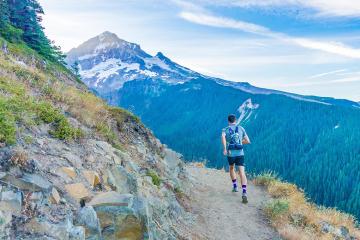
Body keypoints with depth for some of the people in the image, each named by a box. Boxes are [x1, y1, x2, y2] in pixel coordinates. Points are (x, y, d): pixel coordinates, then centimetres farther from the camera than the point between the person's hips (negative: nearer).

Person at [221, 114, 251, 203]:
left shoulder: (225, 129, 6)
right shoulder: (241, 128, 11)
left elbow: (223, 137, -19)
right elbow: (248, 141, 14)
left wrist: (224, 148, -24)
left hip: (230, 154, 0)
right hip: (240, 154, 0)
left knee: (231, 168, 30)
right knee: (242, 173, -9)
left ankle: (235, 186, 35)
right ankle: (244, 193, -24)